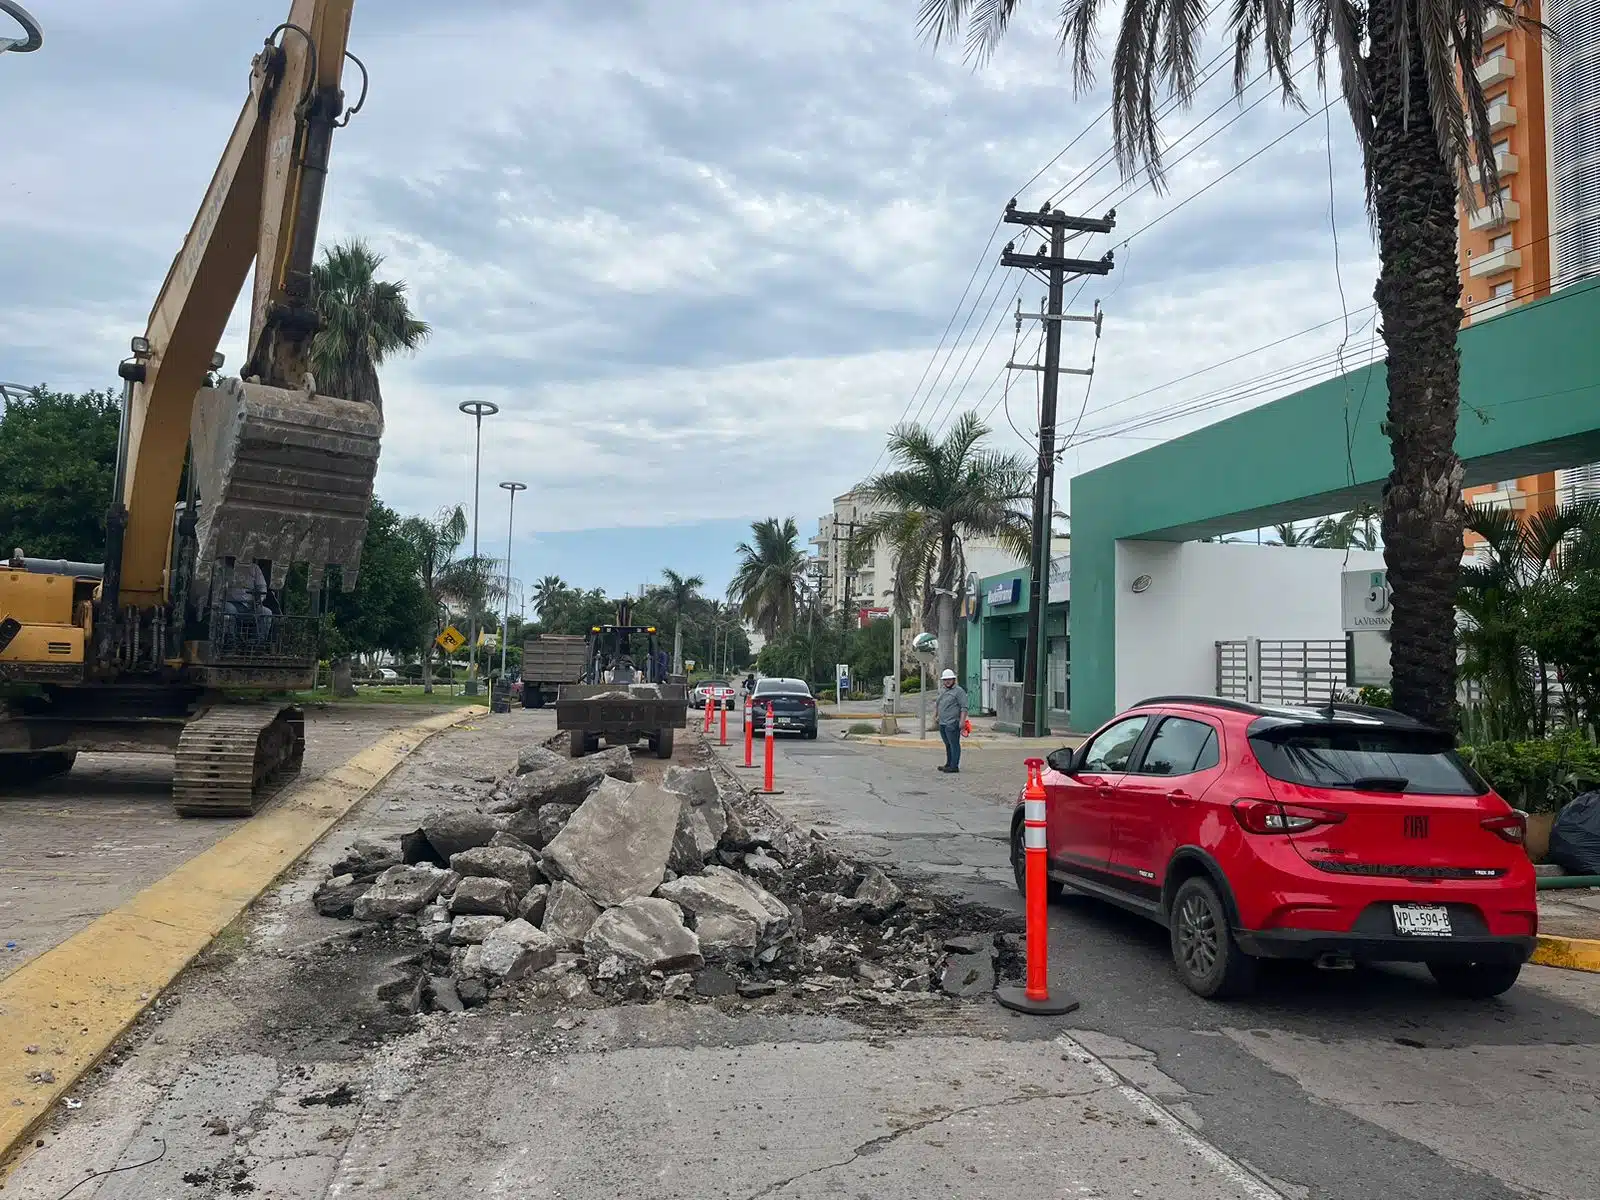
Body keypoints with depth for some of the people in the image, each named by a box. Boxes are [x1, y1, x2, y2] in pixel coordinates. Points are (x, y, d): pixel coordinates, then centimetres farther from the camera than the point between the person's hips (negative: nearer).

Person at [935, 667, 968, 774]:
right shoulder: (942, 690, 18)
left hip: (952, 724, -8)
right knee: (947, 745, 16)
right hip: (942, 723, 8)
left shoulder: (959, 691, -8)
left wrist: (962, 721, -20)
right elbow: (937, 705, 28)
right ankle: (949, 764, 25)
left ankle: (954, 767, -6)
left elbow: (964, 708, -13)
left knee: (954, 744, -6)